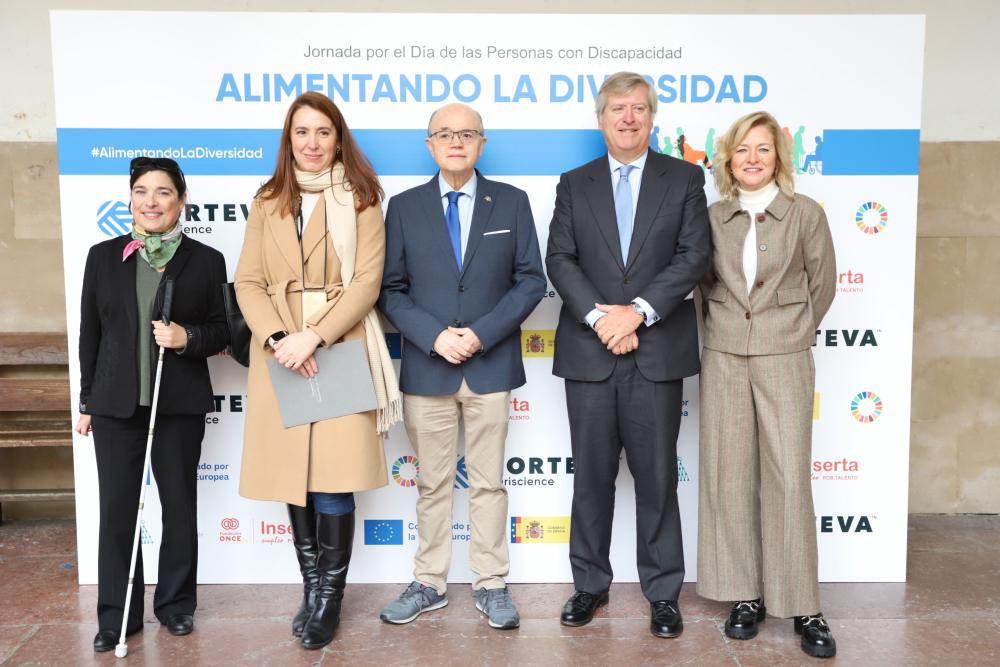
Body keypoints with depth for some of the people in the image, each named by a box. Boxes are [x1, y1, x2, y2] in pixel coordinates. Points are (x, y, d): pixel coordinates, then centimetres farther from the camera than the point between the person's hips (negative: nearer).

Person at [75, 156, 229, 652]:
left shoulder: (206, 261, -1)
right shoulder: (103, 256, 5)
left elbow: (222, 331, 1)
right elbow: (90, 333, 7)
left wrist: (187, 337, -20)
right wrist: (86, 402, 7)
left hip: (180, 403, -1)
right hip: (116, 403, 1)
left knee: (180, 506, 10)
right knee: (116, 509, 6)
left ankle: (176, 603, 28)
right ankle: (116, 615, 20)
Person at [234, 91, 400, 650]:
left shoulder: (361, 199, 3)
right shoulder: (268, 202, 12)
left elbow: (367, 280, -7)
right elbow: (248, 283, 5)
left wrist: (314, 336, -17)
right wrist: (277, 338, -12)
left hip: (341, 349, -3)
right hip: (280, 352, 3)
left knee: (333, 482, -4)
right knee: (294, 477, 8)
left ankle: (329, 599, 13)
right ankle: (312, 588, 23)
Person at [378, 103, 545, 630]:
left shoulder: (512, 202, 4)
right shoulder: (404, 207, 4)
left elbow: (530, 280, -1)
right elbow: (391, 289, 2)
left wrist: (481, 333, -12)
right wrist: (434, 337, -13)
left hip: (491, 365, 0)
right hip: (425, 367, 1)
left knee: (488, 483, 9)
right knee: (432, 484, 11)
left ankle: (490, 585, 22)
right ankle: (429, 584, 25)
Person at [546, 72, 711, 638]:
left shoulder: (685, 178, 7)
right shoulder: (575, 184, 11)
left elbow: (695, 255, -4)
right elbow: (559, 259, 1)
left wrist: (637, 311, -15)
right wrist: (599, 317, -14)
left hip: (658, 352, -1)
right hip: (588, 351, 2)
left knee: (657, 476, 6)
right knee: (592, 475, 10)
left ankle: (663, 592, 21)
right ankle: (591, 584, 26)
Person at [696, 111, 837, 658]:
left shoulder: (806, 213, 0)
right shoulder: (712, 217, 6)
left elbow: (821, 286, 7)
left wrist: (789, 334, 12)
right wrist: (724, 328, 10)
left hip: (784, 360, -2)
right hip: (723, 359, 2)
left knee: (789, 479, -4)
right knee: (729, 477, 4)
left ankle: (803, 607, 7)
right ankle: (745, 595, 17)